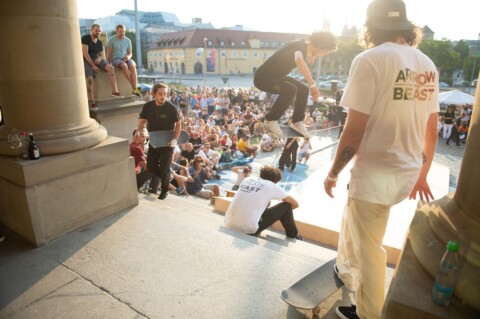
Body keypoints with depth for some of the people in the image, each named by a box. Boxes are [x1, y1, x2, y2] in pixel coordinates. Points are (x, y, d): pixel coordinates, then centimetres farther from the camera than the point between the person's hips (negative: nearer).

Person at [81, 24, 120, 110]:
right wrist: (93, 65, -18)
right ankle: (91, 101, -26)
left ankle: (115, 91, -25)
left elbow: (102, 54, 13)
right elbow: (85, 53, -13)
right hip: (86, 60, -5)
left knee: (110, 68, -22)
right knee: (90, 78, -27)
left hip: (97, 59, 5)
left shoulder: (99, 42, 13)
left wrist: (100, 58, -14)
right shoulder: (85, 38, -5)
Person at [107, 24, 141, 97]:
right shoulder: (111, 40, -2)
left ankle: (134, 89, -39)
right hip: (115, 59, -3)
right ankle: (134, 86, -36)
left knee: (133, 66, -32)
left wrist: (128, 57, -9)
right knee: (124, 65, -37)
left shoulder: (128, 40, 9)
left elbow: (130, 53, 15)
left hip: (125, 58, 3)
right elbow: (108, 53, -1)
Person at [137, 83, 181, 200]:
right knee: (150, 166, 11)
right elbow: (142, 121, 2)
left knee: (164, 168, 3)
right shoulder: (148, 106, -6)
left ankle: (164, 190, 23)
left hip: (167, 143, -4)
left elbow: (178, 124, -7)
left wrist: (175, 139, -18)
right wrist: (138, 133, -16)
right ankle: (164, 178, 39)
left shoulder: (171, 108, -15)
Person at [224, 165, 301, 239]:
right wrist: (283, 211, 30)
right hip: (249, 229, -6)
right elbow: (295, 204, 13)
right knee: (286, 206, 11)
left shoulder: (247, 179, 14)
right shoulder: (272, 186, 2)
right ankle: (292, 236, 28)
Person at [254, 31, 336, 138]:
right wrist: (313, 85, -48)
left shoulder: (304, 47, 4)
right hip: (263, 77, -10)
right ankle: (270, 120, -16)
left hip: (276, 75, 10)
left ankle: (297, 122, 12)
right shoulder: (300, 47, -26)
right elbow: (299, 61, -50)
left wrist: (309, 58, 5)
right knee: (290, 89, -31)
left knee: (303, 90, 3)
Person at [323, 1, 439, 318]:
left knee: (369, 248, 10)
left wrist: (333, 173, -7)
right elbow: (431, 131, 12)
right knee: (352, 221, 29)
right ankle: (347, 273, 52)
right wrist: (422, 174, 22)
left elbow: (355, 131, -19)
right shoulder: (428, 64, 8)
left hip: (376, 173, -8)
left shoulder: (371, 60, -15)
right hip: (407, 172, 8)